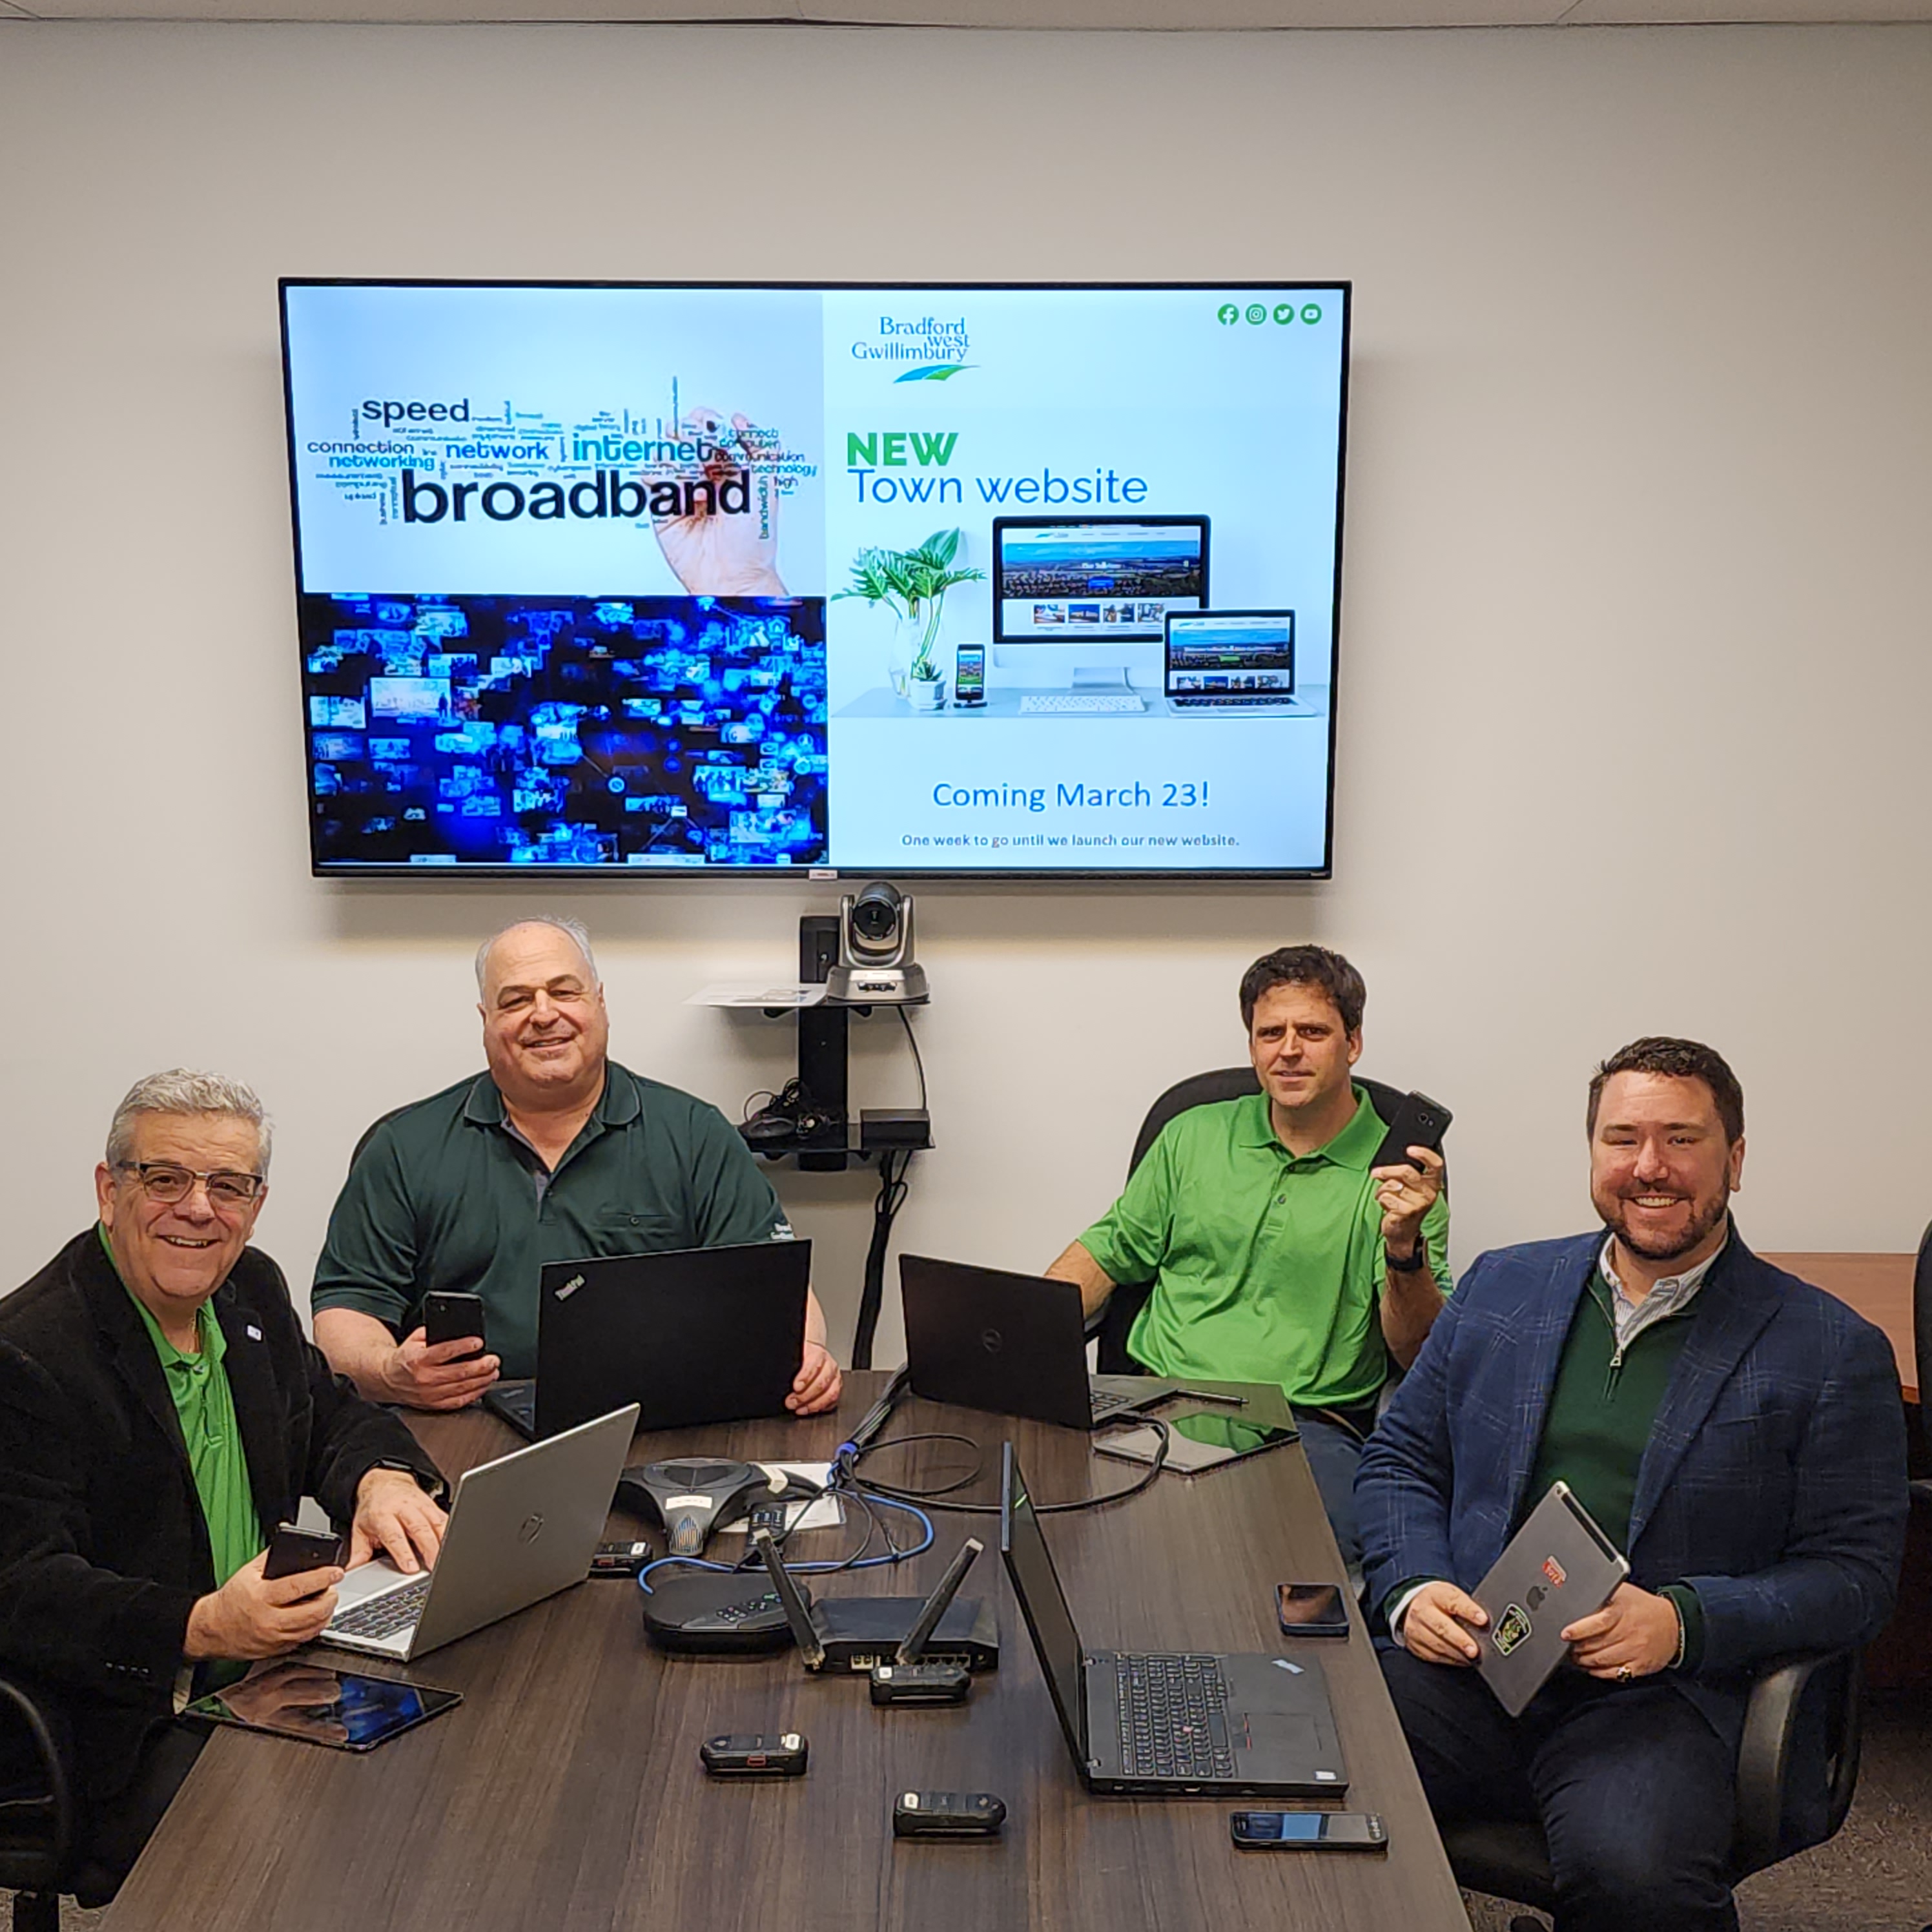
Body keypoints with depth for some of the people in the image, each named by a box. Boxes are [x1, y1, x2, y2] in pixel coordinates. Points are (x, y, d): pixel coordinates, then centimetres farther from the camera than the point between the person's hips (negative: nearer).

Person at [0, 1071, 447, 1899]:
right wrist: (203, 1627, -36)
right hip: (130, 1740, -8)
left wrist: (382, 1476, -2)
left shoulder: (252, 1289, 9)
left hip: (270, 1669, 8)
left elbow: (328, 1410, 22)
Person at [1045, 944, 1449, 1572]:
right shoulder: (1194, 1137, 16)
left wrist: (1406, 1248, -20)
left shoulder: (1399, 1174, 5)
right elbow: (1109, 1253, 19)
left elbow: (1422, 1356, -2)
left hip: (1307, 1425, -2)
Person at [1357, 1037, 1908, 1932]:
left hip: (1652, 1697, -2)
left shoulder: (1833, 1352, 5)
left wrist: (1684, 1621, -14)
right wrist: (1414, 1586, -1)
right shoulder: (1502, 1286, 17)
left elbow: (1854, 1573, 2)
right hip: (1462, 1660, 2)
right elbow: (1399, 1460, 19)